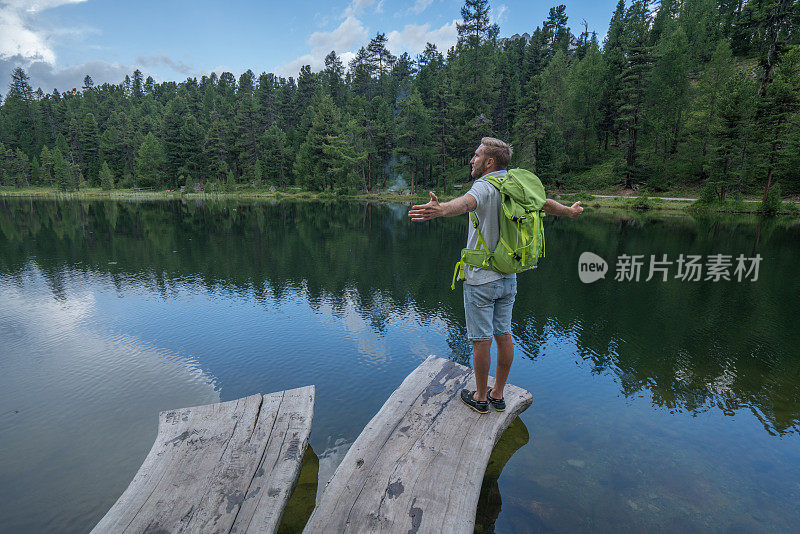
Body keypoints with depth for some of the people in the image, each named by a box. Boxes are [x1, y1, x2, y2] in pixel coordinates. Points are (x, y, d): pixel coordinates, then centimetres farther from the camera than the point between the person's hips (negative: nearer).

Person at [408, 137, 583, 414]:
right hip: (508, 279, 8)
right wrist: (570, 211, 45)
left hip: (481, 280, -8)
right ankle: (498, 394, 30)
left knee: (481, 341, 5)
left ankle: (480, 397, 21)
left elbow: (466, 202, -42)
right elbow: (546, 203, 24)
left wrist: (440, 209, -63)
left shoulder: (485, 187, -17)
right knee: (504, 336, 15)